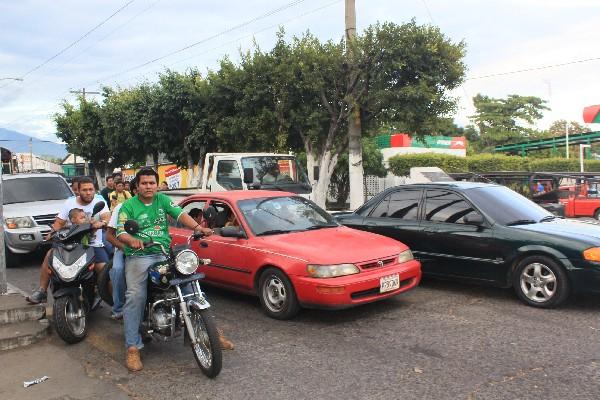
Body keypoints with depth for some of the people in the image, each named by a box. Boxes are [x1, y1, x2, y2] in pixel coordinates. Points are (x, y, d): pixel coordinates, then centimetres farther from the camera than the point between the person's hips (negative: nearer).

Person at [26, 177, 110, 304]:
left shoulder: (99, 201, -2)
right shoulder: (70, 202, 7)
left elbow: (107, 217, -19)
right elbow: (60, 222, 8)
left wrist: (102, 222, -42)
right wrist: (52, 233, -12)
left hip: (94, 245, -3)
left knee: (104, 268, -24)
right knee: (50, 254, -18)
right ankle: (42, 291, -8)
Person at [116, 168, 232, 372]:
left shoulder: (163, 200, 13)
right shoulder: (128, 206, 5)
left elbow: (180, 214, -1)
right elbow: (121, 232, -7)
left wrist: (197, 227, -20)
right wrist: (132, 240, -31)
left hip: (164, 254, 3)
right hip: (138, 256, -3)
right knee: (135, 297, -20)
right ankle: (133, 348, -14)